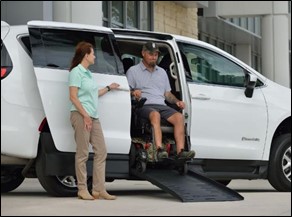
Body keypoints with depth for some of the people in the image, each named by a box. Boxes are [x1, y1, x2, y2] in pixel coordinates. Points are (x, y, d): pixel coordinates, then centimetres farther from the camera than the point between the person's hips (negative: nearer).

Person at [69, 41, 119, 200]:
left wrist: (109, 88, 36)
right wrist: (85, 116, -17)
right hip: (81, 115, -9)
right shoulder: (76, 72, -7)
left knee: (101, 151, 5)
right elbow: (73, 97, -12)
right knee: (82, 153, -5)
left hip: (93, 117, 9)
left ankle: (99, 189, 6)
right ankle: (82, 189, 0)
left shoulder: (87, 73, 19)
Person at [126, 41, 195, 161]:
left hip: (161, 105, 5)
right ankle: (159, 149, -52)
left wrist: (177, 101, 9)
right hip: (144, 106, -5)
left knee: (179, 117, -25)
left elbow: (167, 93, 29)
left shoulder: (162, 72, 29)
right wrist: (133, 93, -20)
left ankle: (180, 151, -37)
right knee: (155, 114, -39)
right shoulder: (133, 71, 13)